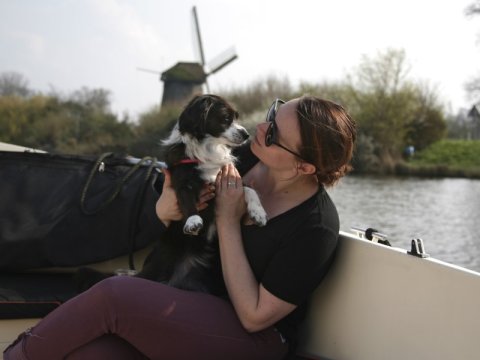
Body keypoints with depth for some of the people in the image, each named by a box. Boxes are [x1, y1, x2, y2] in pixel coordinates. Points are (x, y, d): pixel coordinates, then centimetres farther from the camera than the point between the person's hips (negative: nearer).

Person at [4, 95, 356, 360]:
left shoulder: (316, 229, -21)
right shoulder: (245, 153, -4)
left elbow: (254, 317, -17)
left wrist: (228, 220, -20)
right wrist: (166, 207, -16)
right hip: (197, 301, 6)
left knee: (114, 294, -24)